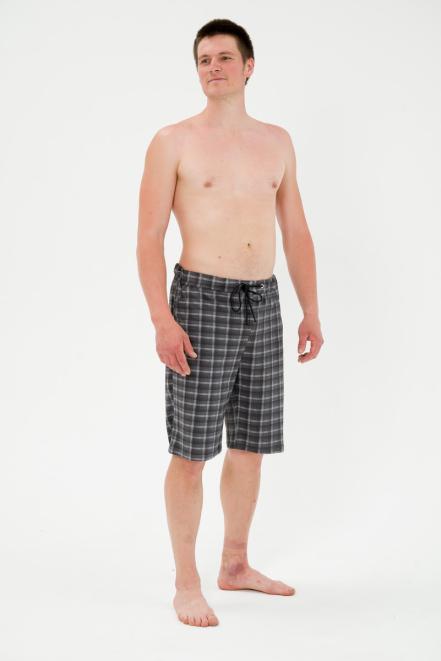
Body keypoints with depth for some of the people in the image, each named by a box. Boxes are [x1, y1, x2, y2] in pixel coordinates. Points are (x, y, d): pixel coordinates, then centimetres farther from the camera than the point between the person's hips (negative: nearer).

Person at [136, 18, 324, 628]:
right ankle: (187, 584, 10)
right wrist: (162, 320, -17)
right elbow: (149, 238, -7)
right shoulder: (174, 142, -3)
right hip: (202, 301, -5)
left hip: (263, 303, 5)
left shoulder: (277, 142, 11)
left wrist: (311, 312, 9)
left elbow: (296, 232, 14)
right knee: (192, 452, -2)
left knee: (250, 445, 11)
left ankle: (236, 565, 27)